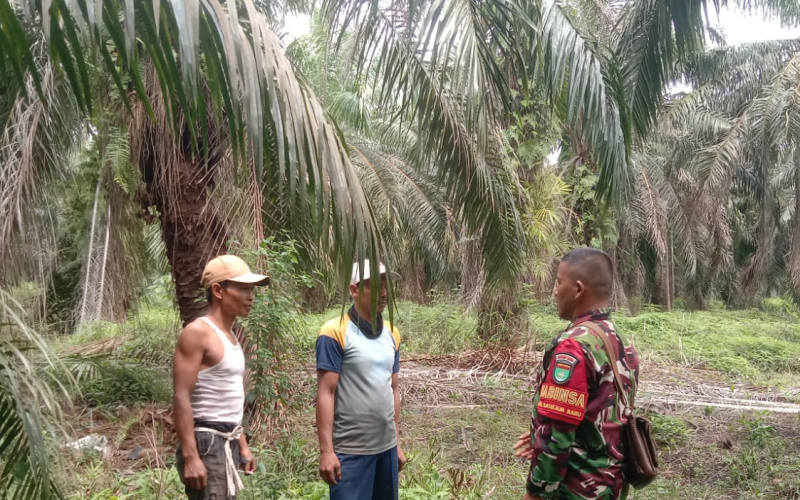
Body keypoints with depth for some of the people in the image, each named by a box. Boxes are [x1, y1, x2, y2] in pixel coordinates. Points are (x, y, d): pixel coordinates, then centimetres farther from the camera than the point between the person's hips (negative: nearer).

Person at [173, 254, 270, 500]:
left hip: (228, 442, 9)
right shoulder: (197, 332, -13)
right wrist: (190, 457, -23)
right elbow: (181, 398, -18)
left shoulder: (230, 336, 14)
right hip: (206, 442, -9)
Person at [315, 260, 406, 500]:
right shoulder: (335, 332, -11)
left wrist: (397, 443, 15)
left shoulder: (391, 334, 9)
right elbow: (325, 394, -12)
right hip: (351, 450, -6)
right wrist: (326, 450, -15)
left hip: (386, 447, 6)